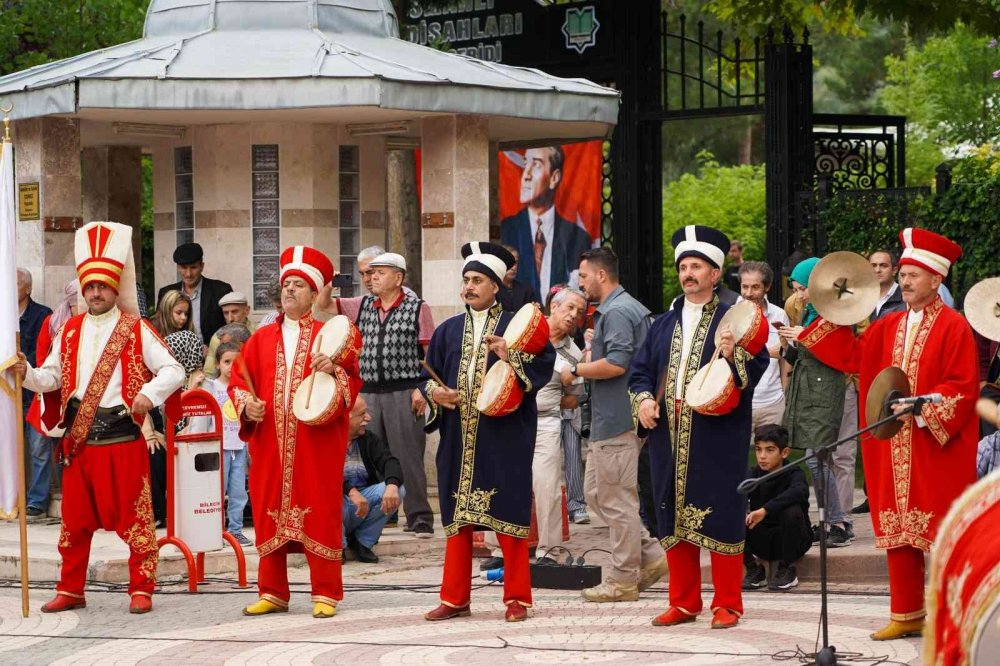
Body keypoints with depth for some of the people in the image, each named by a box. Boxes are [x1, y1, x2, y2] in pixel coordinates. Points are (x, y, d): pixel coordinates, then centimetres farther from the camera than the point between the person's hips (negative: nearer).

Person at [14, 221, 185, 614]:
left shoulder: (136, 330, -1)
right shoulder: (71, 331, 13)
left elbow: (173, 371, -3)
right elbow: (53, 376, 13)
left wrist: (149, 394, -19)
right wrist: (27, 374, -7)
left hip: (122, 438, -4)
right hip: (78, 439, 4)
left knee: (133, 517, -1)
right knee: (75, 518, 10)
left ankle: (141, 590, 5)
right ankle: (70, 590, 19)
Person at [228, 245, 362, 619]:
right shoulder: (262, 339, 15)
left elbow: (353, 382, 0)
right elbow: (238, 380, 16)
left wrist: (334, 371, -20)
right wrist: (246, 403, -4)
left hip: (315, 444, -3)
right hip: (269, 443, 4)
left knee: (319, 514, -4)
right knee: (268, 514, 4)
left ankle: (325, 594, 2)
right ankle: (273, 593, 12)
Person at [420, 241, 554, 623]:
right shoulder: (448, 331, 14)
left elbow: (543, 365, -6)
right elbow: (428, 376, 18)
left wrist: (512, 358, -21)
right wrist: (434, 392, -2)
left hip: (504, 438, -4)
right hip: (458, 438, 4)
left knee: (507, 515, -3)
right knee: (457, 516, 5)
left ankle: (517, 598, 3)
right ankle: (455, 598, 11)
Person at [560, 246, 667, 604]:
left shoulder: (616, 312, -16)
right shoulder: (631, 308, 18)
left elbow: (616, 363, -26)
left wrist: (576, 371, -13)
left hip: (618, 422, -11)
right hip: (610, 421, 11)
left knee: (617, 500, -4)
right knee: (596, 493, 15)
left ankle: (623, 580, 3)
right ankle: (650, 555, 15)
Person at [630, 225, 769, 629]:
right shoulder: (665, 324, 17)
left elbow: (758, 368, -7)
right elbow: (640, 370, 19)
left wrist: (733, 357, -25)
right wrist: (643, 398, 1)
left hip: (717, 437, -5)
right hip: (669, 433, 5)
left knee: (720, 516, -4)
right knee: (674, 518, 7)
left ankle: (727, 604, 3)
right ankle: (683, 603, 16)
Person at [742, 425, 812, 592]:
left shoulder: (794, 473, -13)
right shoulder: (753, 475, 0)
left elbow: (800, 492, -37)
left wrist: (764, 510, -45)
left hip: (791, 541, -3)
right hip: (761, 541, 3)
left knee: (792, 511, -34)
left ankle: (787, 570, -13)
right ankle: (754, 570, -3)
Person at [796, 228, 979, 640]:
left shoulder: (954, 327, -7)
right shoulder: (890, 326, 13)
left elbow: (963, 388, -13)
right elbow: (853, 357, 17)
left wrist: (920, 408, -22)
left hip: (937, 449, -6)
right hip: (895, 450, 6)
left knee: (940, 533, -4)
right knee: (897, 529, 7)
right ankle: (906, 614, 13)